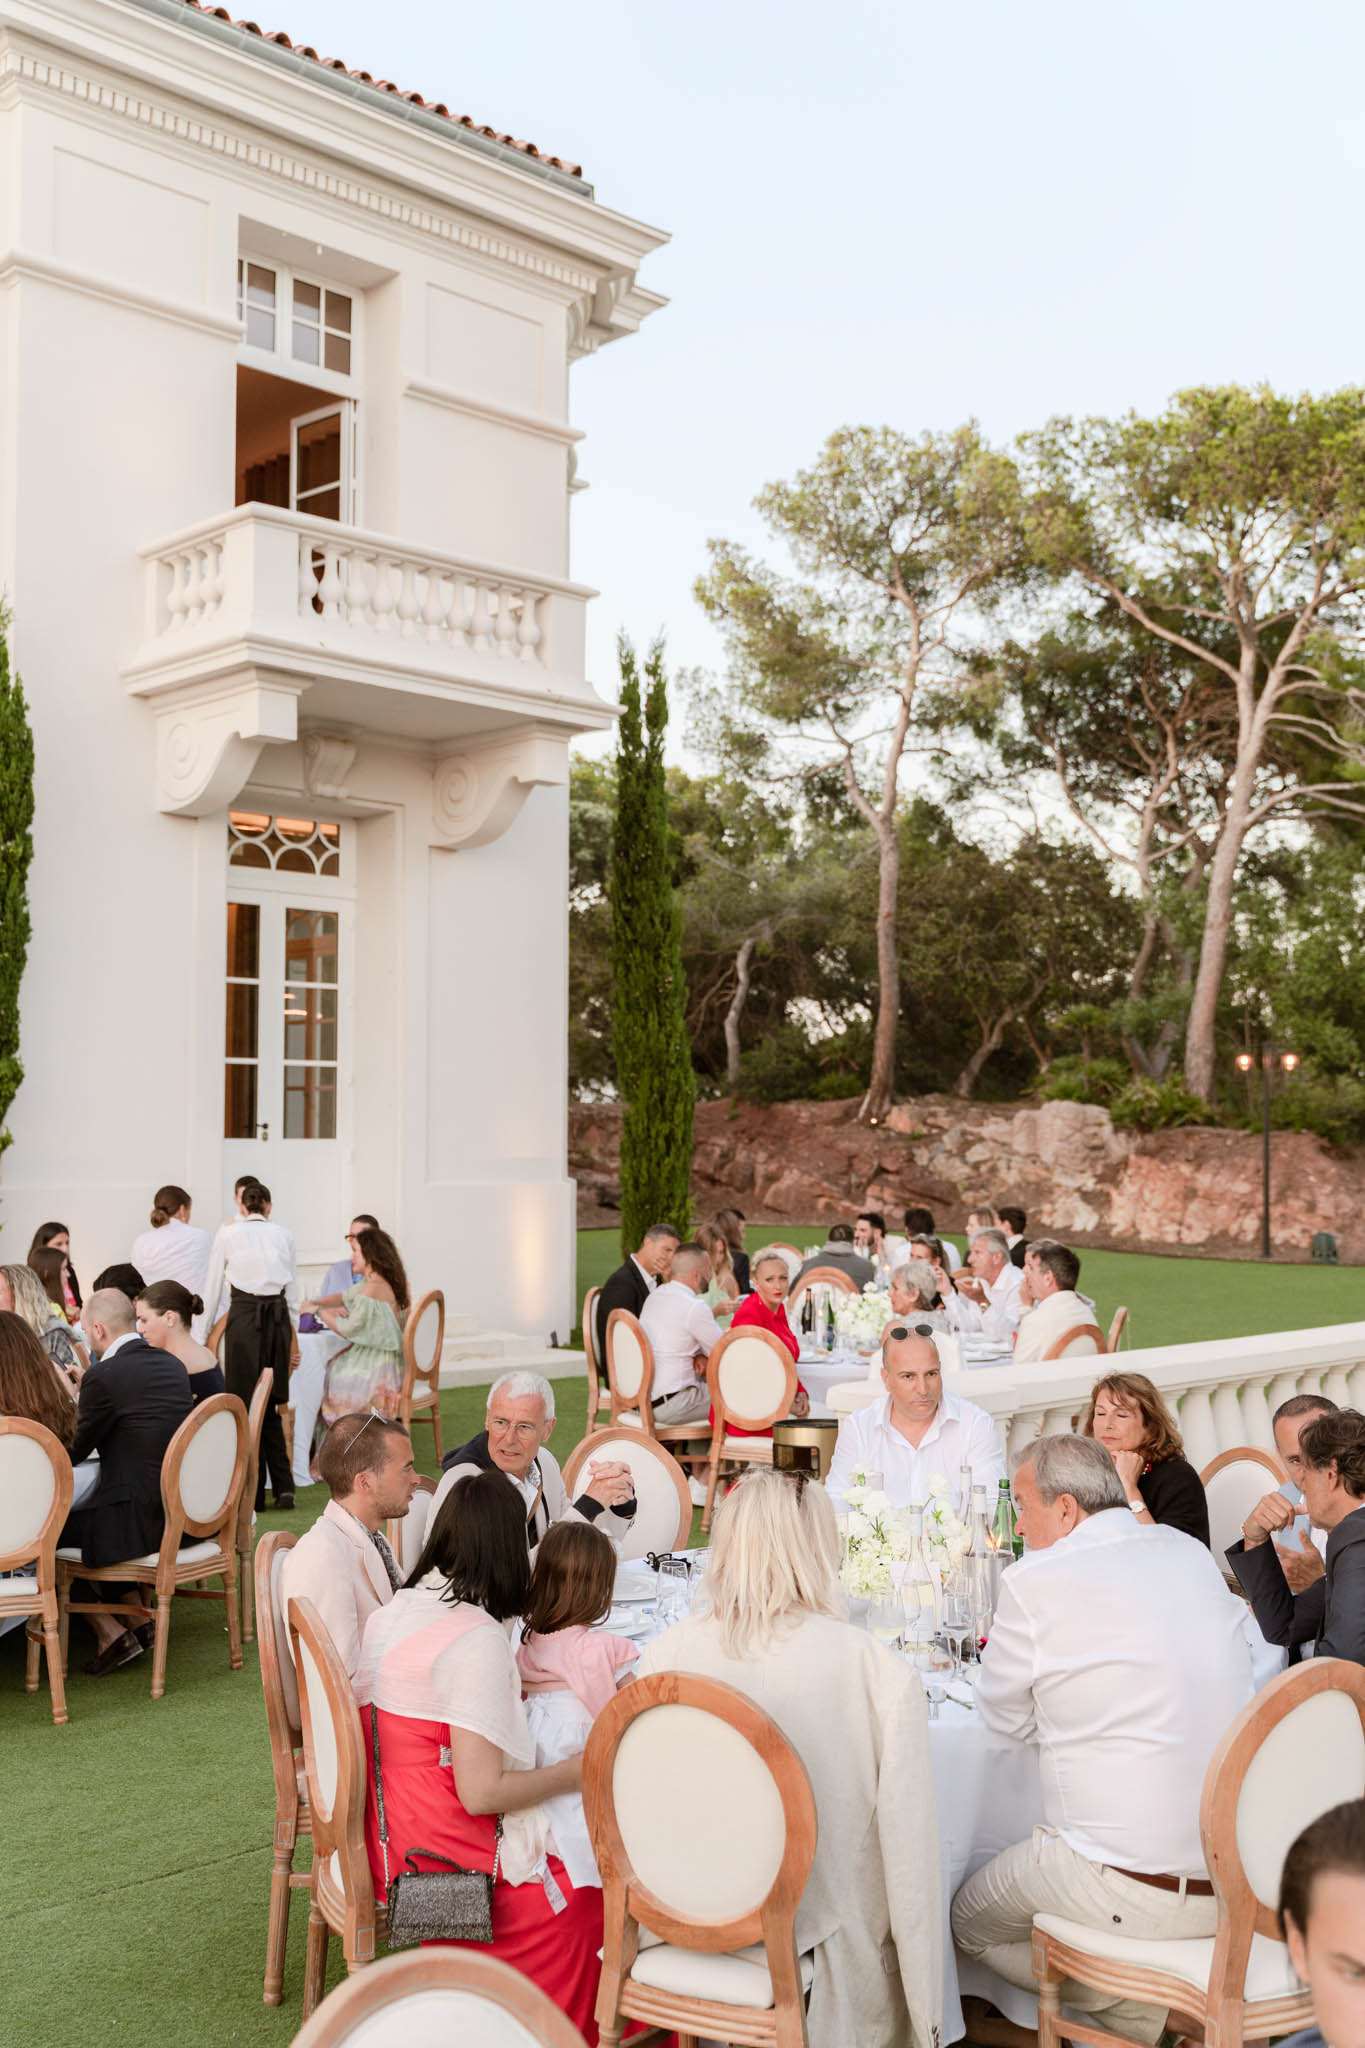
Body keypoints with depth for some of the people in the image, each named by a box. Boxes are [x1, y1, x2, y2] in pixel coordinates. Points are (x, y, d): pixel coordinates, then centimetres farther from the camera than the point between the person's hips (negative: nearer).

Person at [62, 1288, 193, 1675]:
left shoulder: (103, 1376, -15)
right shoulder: (173, 1365, 8)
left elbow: (75, 1452, -4)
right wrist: (83, 1406, 25)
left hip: (143, 1520, -9)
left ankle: (112, 1633, 8)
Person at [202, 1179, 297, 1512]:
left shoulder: (227, 1233, 2)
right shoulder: (284, 1235, 8)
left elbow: (213, 1289, 6)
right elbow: (293, 1291, 12)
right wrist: (293, 1336, 20)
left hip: (244, 1316, -3)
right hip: (279, 1317, 3)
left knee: (245, 1402, 7)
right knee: (272, 1403, 14)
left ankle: (254, 1492, 9)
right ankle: (283, 1485, 6)